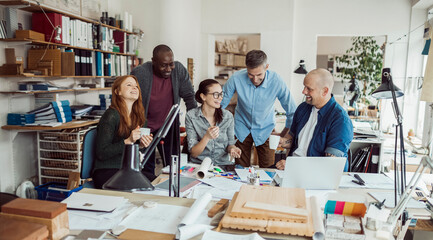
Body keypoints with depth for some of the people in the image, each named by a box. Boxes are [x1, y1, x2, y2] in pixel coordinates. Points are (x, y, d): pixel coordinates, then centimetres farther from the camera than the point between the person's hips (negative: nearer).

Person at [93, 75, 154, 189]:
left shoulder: (136, 116, 9)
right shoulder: (111, 116, -13)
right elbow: (101, 154, -16)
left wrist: (141, 145, -5)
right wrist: (128, 141, -24)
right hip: (105, 172, -7)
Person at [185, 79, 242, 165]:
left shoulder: (228, 116, 0)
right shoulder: (191, 116, -6)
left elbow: (230, 143, 11)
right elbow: (193, 153, -7)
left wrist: (232, 148, -11)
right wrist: (207, 137, -24)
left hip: (223, 164, 2)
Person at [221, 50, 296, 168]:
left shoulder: (277, 81, -22)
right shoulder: (236, 78, -21)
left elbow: (292, 112, -7)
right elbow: (220, 103, -4)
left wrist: (284, 135, -1)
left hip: (265, 129, 0)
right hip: (242, 129, 0)